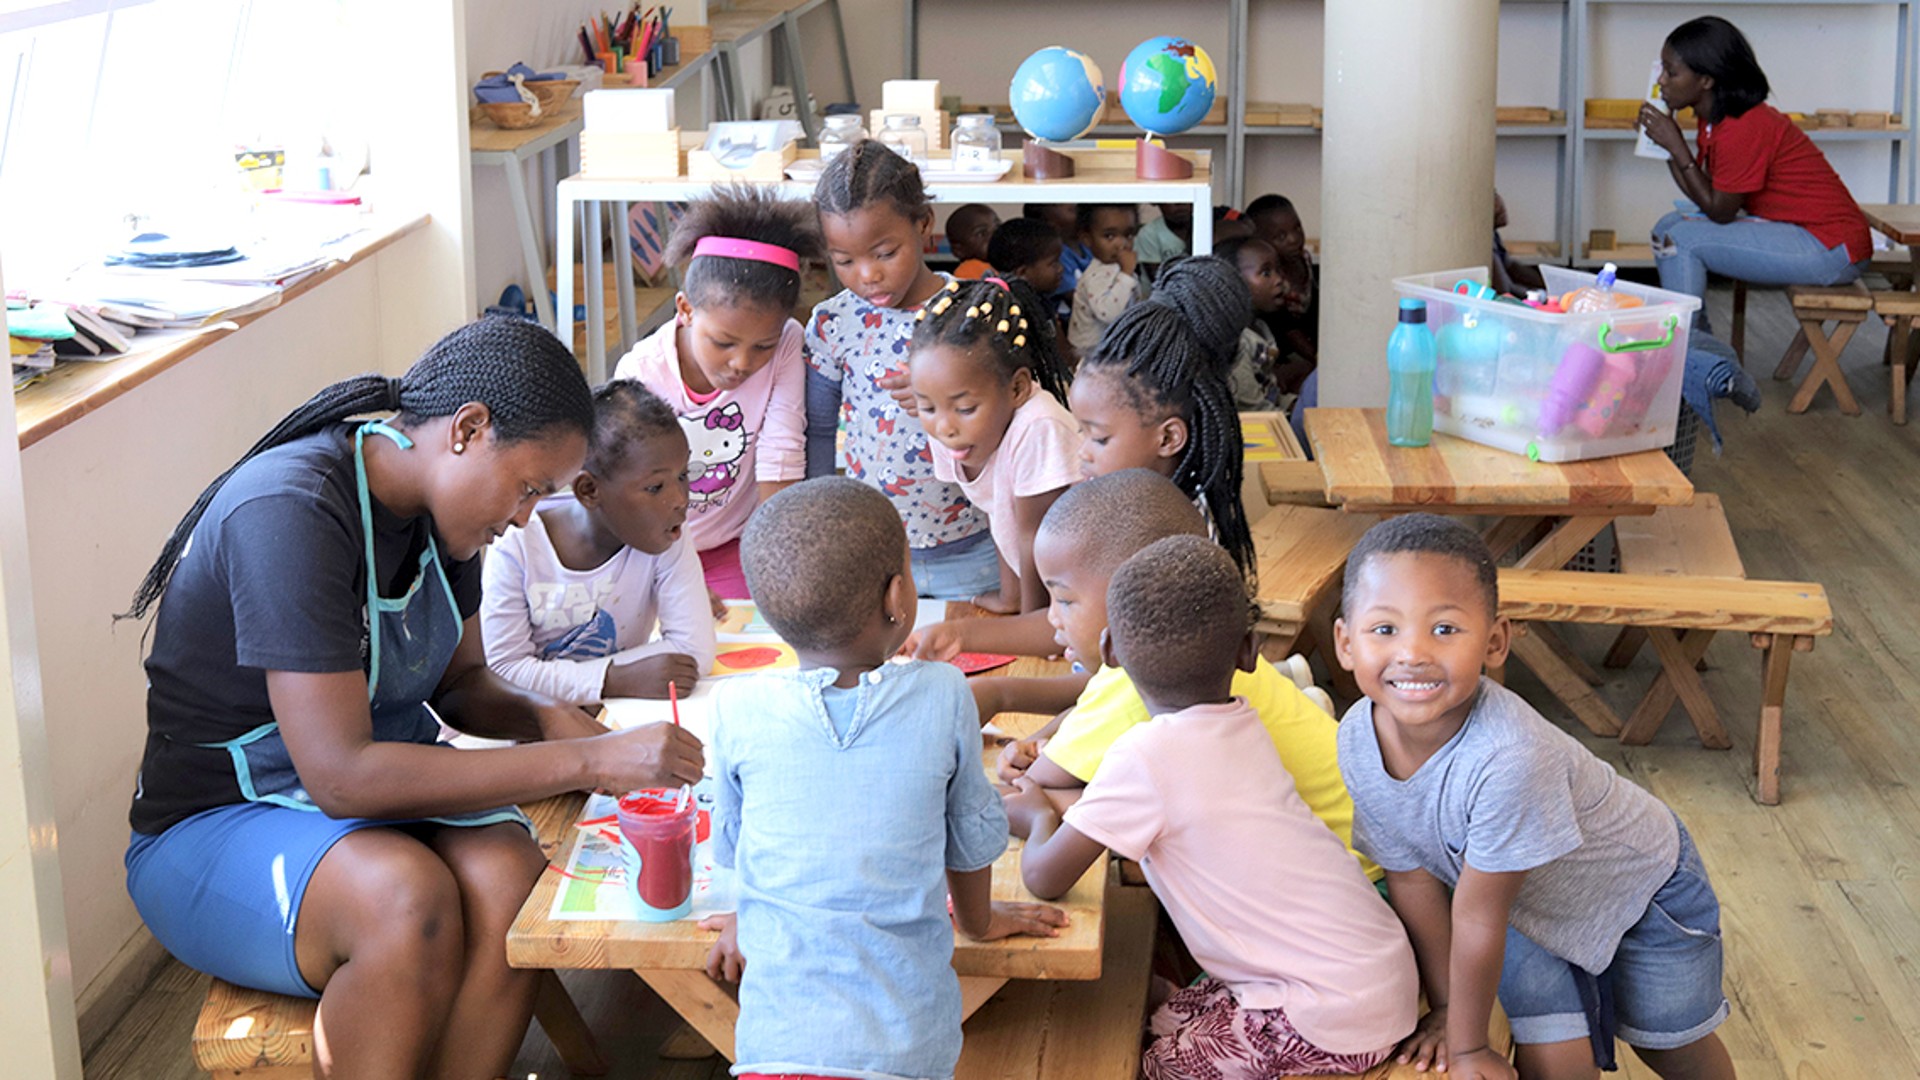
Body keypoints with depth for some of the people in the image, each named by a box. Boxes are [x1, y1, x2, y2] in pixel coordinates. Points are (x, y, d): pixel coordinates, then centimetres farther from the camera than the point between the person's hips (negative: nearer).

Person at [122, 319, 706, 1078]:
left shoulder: (441, 510, 2)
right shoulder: (290, 512, -25)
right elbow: (343, 776, -30)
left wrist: (545, 718, -7)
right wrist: (589, 761, -29)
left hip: (384, 789, 7)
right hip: (216, 826, -6)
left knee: (509, 879, -27)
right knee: (406, 900, -36)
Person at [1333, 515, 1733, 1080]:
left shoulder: (1508, 756, -45)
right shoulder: (1359, 742, -27)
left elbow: (1477, 917, -33)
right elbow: (1411, 877, -12)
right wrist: (1444, 1007, -4)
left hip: (1639, 878, -3)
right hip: (1527, 905, 3)